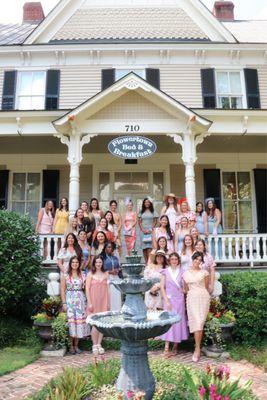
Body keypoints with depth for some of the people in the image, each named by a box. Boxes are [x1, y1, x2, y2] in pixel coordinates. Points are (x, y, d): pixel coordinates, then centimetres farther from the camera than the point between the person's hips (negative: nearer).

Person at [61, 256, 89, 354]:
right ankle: (71, 345, 9)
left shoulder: (82, 275, 8)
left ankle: (76, 345, 14)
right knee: (71, 321, -3)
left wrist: (87, 301, 0)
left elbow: (85, 288, 8)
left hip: (80, 300, 3)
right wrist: (64, 303, -7)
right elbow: (62, 290, 0)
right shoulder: (65, 275, 1)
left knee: (80, 321, 3)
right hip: (70, 300, -2)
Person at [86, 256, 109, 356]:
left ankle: (99, 344, 16)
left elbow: (107, 289, 11)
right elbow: (87, 289, -3)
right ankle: (94, 345, 9)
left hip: (103, 302, 3)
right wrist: (89, 303, -9)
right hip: (94, 301, -3)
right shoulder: (90, 274, 0)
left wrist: (108, 303, 8)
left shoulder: (105, 274, 9)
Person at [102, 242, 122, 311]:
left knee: (117, 297, -1)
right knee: (109, 297, -8)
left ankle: (117, 311, 5)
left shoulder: (115, 258, 15)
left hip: (116, 279, 4)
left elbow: (119, 267, 19)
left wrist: (117, 270, -3)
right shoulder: (103, 258, -1)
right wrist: (110, 272, -14)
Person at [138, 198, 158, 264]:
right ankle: (146, 262, 2)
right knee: (144, 247, -1)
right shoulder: (141, 212, 13)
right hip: (143, 231, 3)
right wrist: (143, 230, -5)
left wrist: (150, 230, -8)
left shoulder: (153, 212, 7)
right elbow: (139, 222, 9)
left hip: (150, 231, -3)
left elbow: (155, 221, 3)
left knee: (149, 247, -14)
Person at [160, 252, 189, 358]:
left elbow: (185, 287, 8)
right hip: (169, 299, -1)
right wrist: (166, 300, -8)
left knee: (178, 321, 3)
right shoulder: (165, 272, 3)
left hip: (179, 299, 2)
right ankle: (166, 348, -6)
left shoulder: (182, 272, 7)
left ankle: (175, 346, 14)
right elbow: (162, 287, -1)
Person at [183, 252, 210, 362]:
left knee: (199, 322, -8)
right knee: (196, 321, -9)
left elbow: (207, 287, 15)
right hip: (191, 298, 1)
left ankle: (197, 349, -4)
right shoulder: (186, 273, 10)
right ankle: (198, 348, 1)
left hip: (203, 297, -1)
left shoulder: (204, 272, 6)